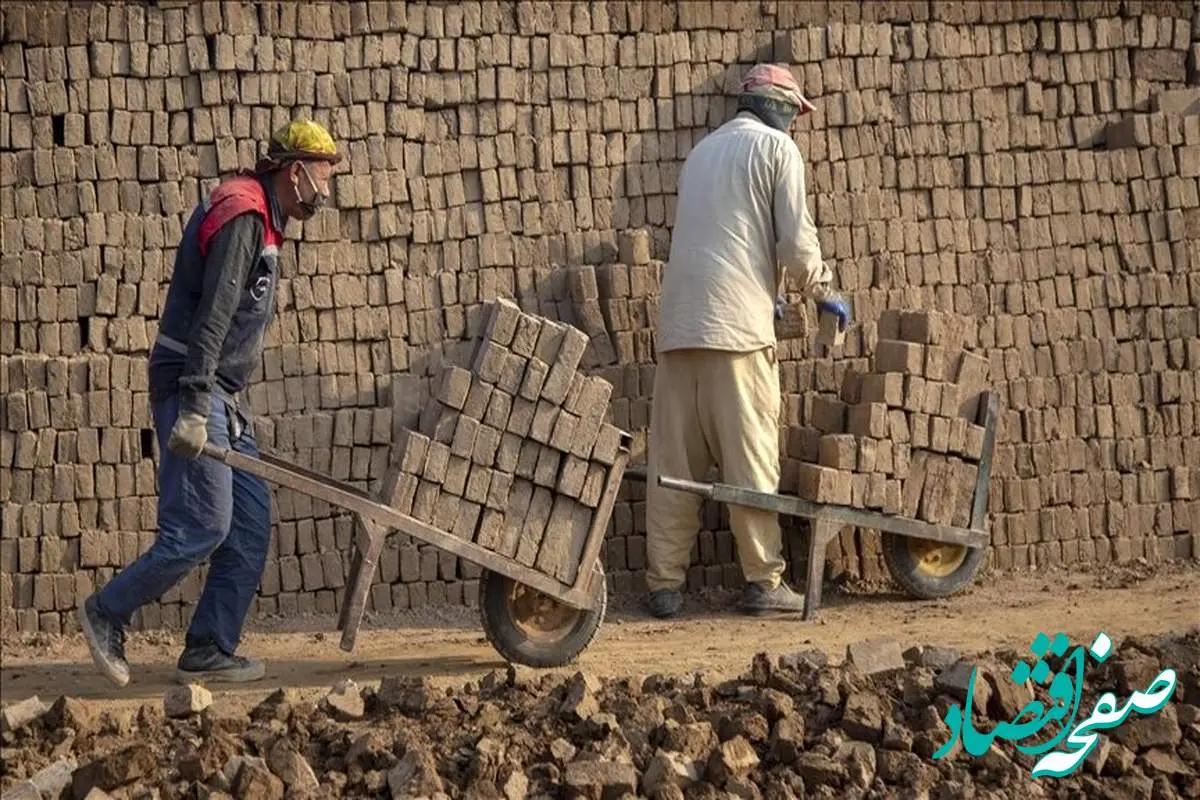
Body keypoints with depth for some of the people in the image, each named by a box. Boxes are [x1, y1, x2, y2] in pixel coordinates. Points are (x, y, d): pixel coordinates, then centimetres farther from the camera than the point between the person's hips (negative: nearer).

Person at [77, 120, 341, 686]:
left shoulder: (258, 220, 19)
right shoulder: (241, 218, -14)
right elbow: (212, 317, -22)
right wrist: (195, 409, -28)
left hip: (218, 393, 11)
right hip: (193, 388, -10)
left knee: (250, 525, 6)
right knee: (201, 528, -11)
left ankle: (210, 651, 7)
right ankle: (107, 613, 3)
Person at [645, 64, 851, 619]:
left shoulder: (703, 151, 24)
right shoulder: (776, 146, 3)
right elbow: (796, 240, -3)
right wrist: (824, 293, 13)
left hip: (679, 322, 6)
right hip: (738, 323, -6)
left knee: (673, 461, 4)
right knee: (751, 457, -2)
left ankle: (664, 583, 2)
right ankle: (763, 581, -1)